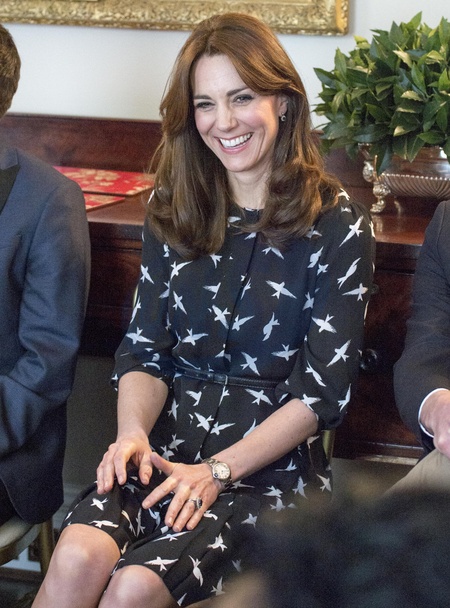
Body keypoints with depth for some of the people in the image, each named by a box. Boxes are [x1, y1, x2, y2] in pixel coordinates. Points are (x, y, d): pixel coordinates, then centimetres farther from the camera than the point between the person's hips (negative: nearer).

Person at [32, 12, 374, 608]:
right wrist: (133, 432, -11)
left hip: (270, 466, -3)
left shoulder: (337, 225, -3)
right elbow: (145, 350, 10)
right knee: (78, 558, -28)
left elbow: (323, 392, -5)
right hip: (166, 447, 3)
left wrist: (218, 470, -14)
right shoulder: (173, 211, 11)